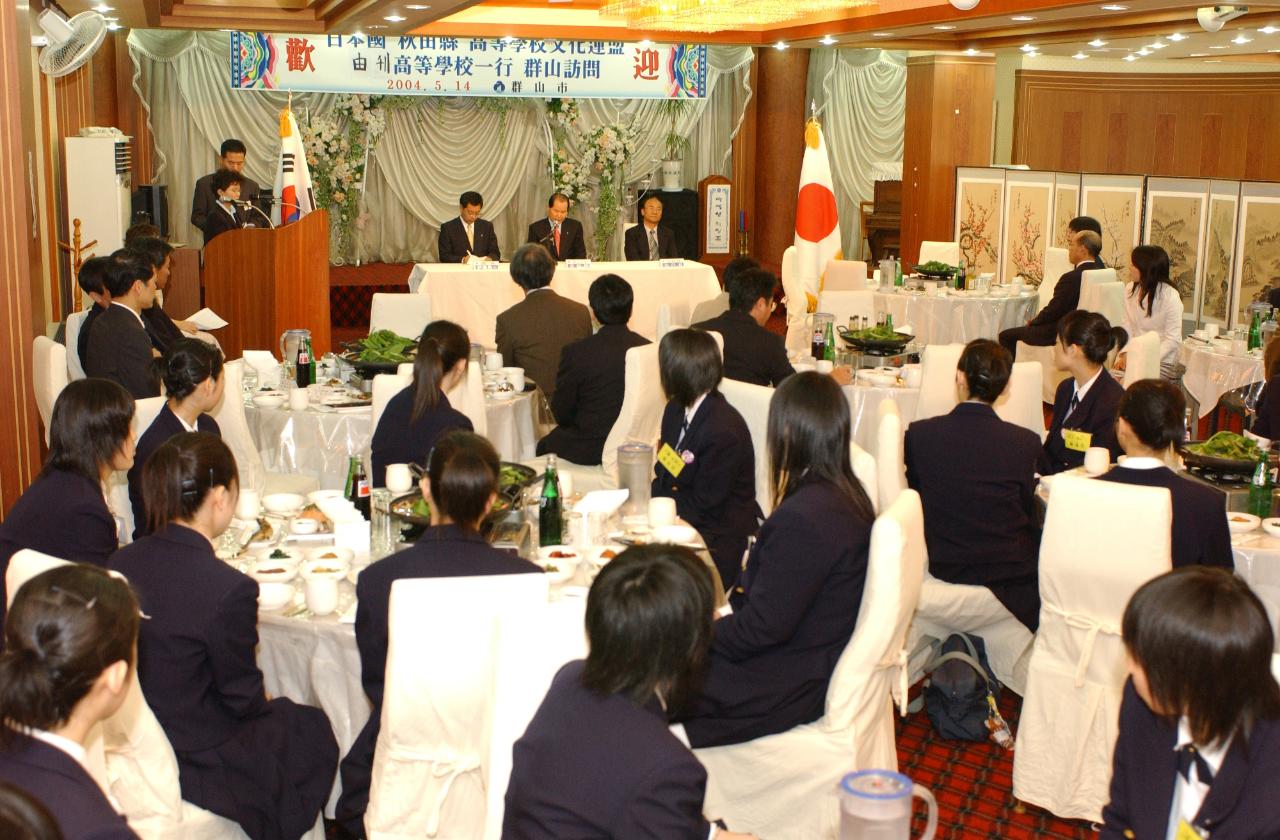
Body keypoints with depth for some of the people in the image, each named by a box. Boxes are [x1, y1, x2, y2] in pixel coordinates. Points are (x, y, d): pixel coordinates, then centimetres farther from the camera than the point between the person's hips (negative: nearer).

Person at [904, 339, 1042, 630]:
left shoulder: (919, 434, -12)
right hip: (1009, 571, -3)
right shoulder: (1026, 443, -17)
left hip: (943, 567, 4)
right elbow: (1027, 512, -4)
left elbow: (917, 499, 2)